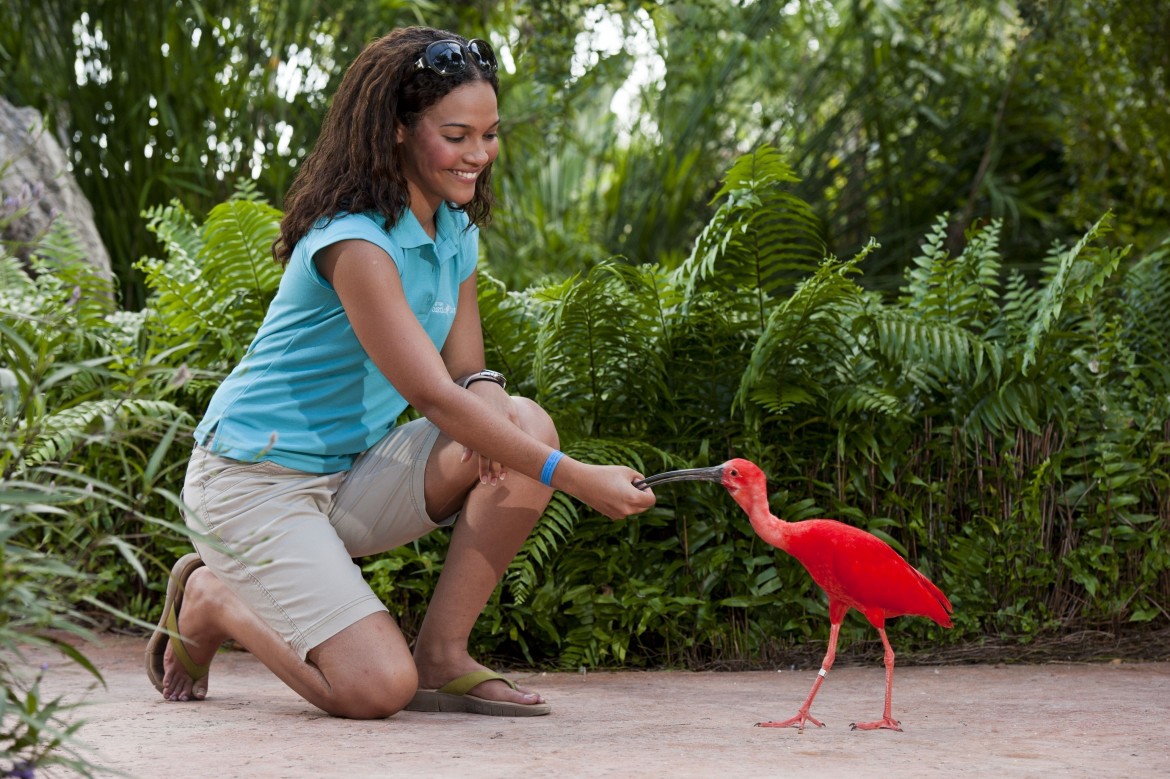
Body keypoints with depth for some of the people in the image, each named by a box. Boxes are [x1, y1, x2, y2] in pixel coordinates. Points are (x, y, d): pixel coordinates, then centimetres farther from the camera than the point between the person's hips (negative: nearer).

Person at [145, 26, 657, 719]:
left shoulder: (457, 234, 5)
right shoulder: (354, 243, -24)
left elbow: (465, 374, 7)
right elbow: (432, 397, -29)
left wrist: (488, 395, -20)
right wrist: (575, 479, -33)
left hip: (356, 477, 8)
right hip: (257, 481, -8)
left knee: (527, 425, -16)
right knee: (377, 689, -22)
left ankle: (442, 654, -6)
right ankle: (211, 599, 7)